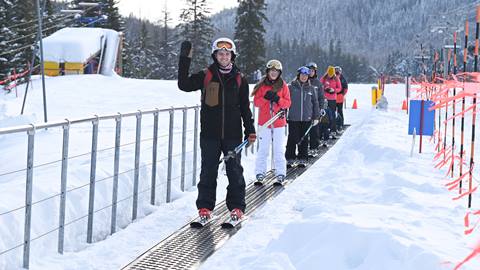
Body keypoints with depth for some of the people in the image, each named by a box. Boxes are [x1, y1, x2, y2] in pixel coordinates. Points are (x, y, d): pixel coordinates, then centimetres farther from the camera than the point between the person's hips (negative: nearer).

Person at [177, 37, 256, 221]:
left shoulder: (239, 79, 7)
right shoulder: (206, 76, 3)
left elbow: (245, 108, 11)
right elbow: (184, 85, -8)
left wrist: (250, 130, 5)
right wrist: (185, 60, -13)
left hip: (232, 134, 1)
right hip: (210, 133, -1)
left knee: (235, 171, 4)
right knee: (208, 171, 3)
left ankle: (236, 206, 12)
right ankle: (205, 206, 10)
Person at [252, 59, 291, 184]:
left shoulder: (283, 86, 5)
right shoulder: (261, 85, 4)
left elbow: (288, 103, 3)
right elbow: (256, 102, 1)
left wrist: (278, 99, -15)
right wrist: (265, 98, -16)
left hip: (279, 122, 0)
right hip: (264, 121, 0)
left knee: (279, 149, 1)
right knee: (263, 149, 3)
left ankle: (280, 172, 6)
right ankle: (260, 172, 9)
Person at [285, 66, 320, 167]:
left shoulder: (311, 88, 7)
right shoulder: (291, 87, 1)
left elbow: (315, 103, 12)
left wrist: (316, 117, 9)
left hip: (307, 119, 2)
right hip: (293, 118, -2)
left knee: (304, 140, 7)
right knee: (292, 139, -2)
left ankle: (302, 159, 15)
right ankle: (290, 159, 7)